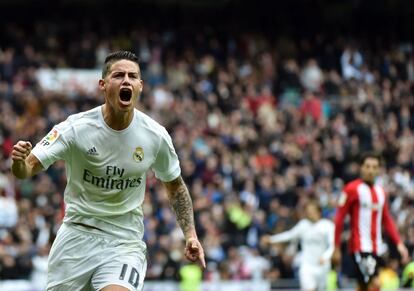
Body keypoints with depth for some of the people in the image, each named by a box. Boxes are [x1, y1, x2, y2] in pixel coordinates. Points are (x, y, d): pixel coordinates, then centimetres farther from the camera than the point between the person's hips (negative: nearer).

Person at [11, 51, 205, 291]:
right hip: (77, 234, 0)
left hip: (125, 242, 0)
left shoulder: (156, 136, -7)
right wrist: (19, 161, -39)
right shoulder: (76, 127, -13)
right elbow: (28, 168, -15)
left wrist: (190, 234, 2)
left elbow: (175, 185, 10)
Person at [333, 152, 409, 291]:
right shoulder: (352, 189, -7)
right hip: (360, 247, -7)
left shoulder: (380, 192, 13)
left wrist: (399, 243, 6)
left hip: (376, 248, 7)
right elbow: (339, 219, -6)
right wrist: (336, 248, -8)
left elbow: (387, 221, 17)